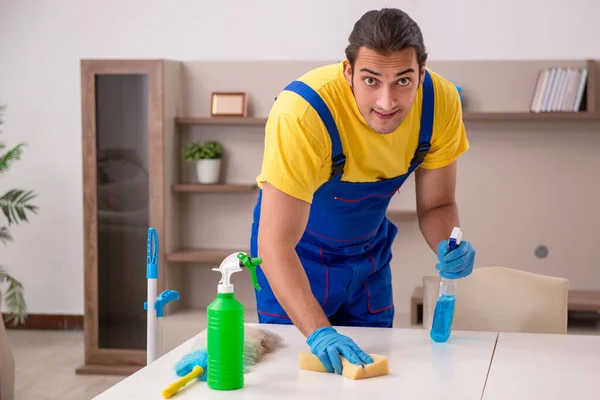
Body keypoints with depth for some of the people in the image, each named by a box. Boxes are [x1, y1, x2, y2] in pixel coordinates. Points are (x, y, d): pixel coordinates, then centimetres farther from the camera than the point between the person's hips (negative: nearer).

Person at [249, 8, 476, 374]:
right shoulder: (303, 111, -36)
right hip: (298, 255, -4)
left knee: (372, 364, 13)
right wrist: (319, 332, -46)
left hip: (369, 252, 4)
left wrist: (448, 247, -29)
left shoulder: (440, 102, -22)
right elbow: (276, 241, -37)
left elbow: (437, 205, -7)